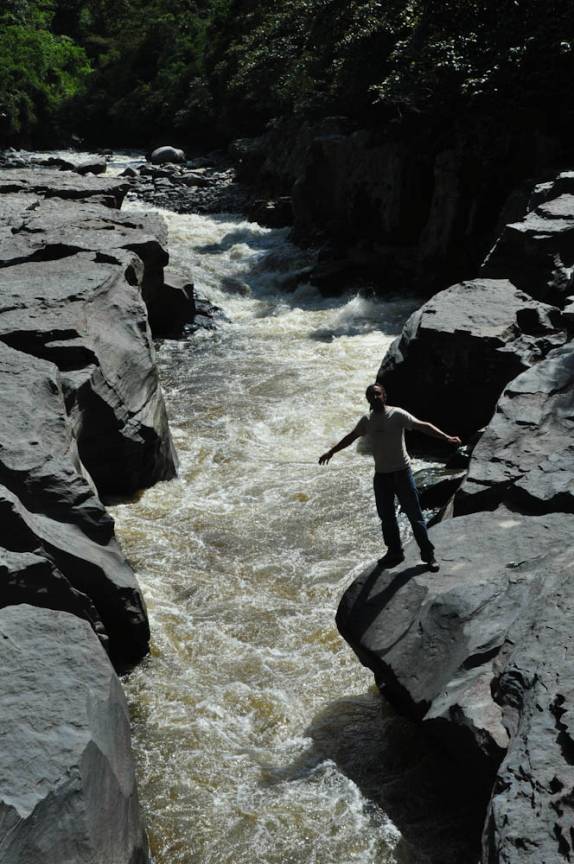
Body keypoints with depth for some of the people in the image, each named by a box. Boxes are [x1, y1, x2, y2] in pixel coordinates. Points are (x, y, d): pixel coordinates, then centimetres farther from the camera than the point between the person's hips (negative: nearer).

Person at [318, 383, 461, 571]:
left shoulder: (397, 414, -9)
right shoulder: (367, 421, 6)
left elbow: (423, 426, -14)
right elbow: (350, 437, 21)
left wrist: (447, 437, -25)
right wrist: (331, 451, 26)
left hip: (401, 472, -5)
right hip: (381, 475, 5)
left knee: (414, 515, -2)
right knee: (386, 516, 11)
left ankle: (428, 554, 6)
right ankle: (394, 552, 25)